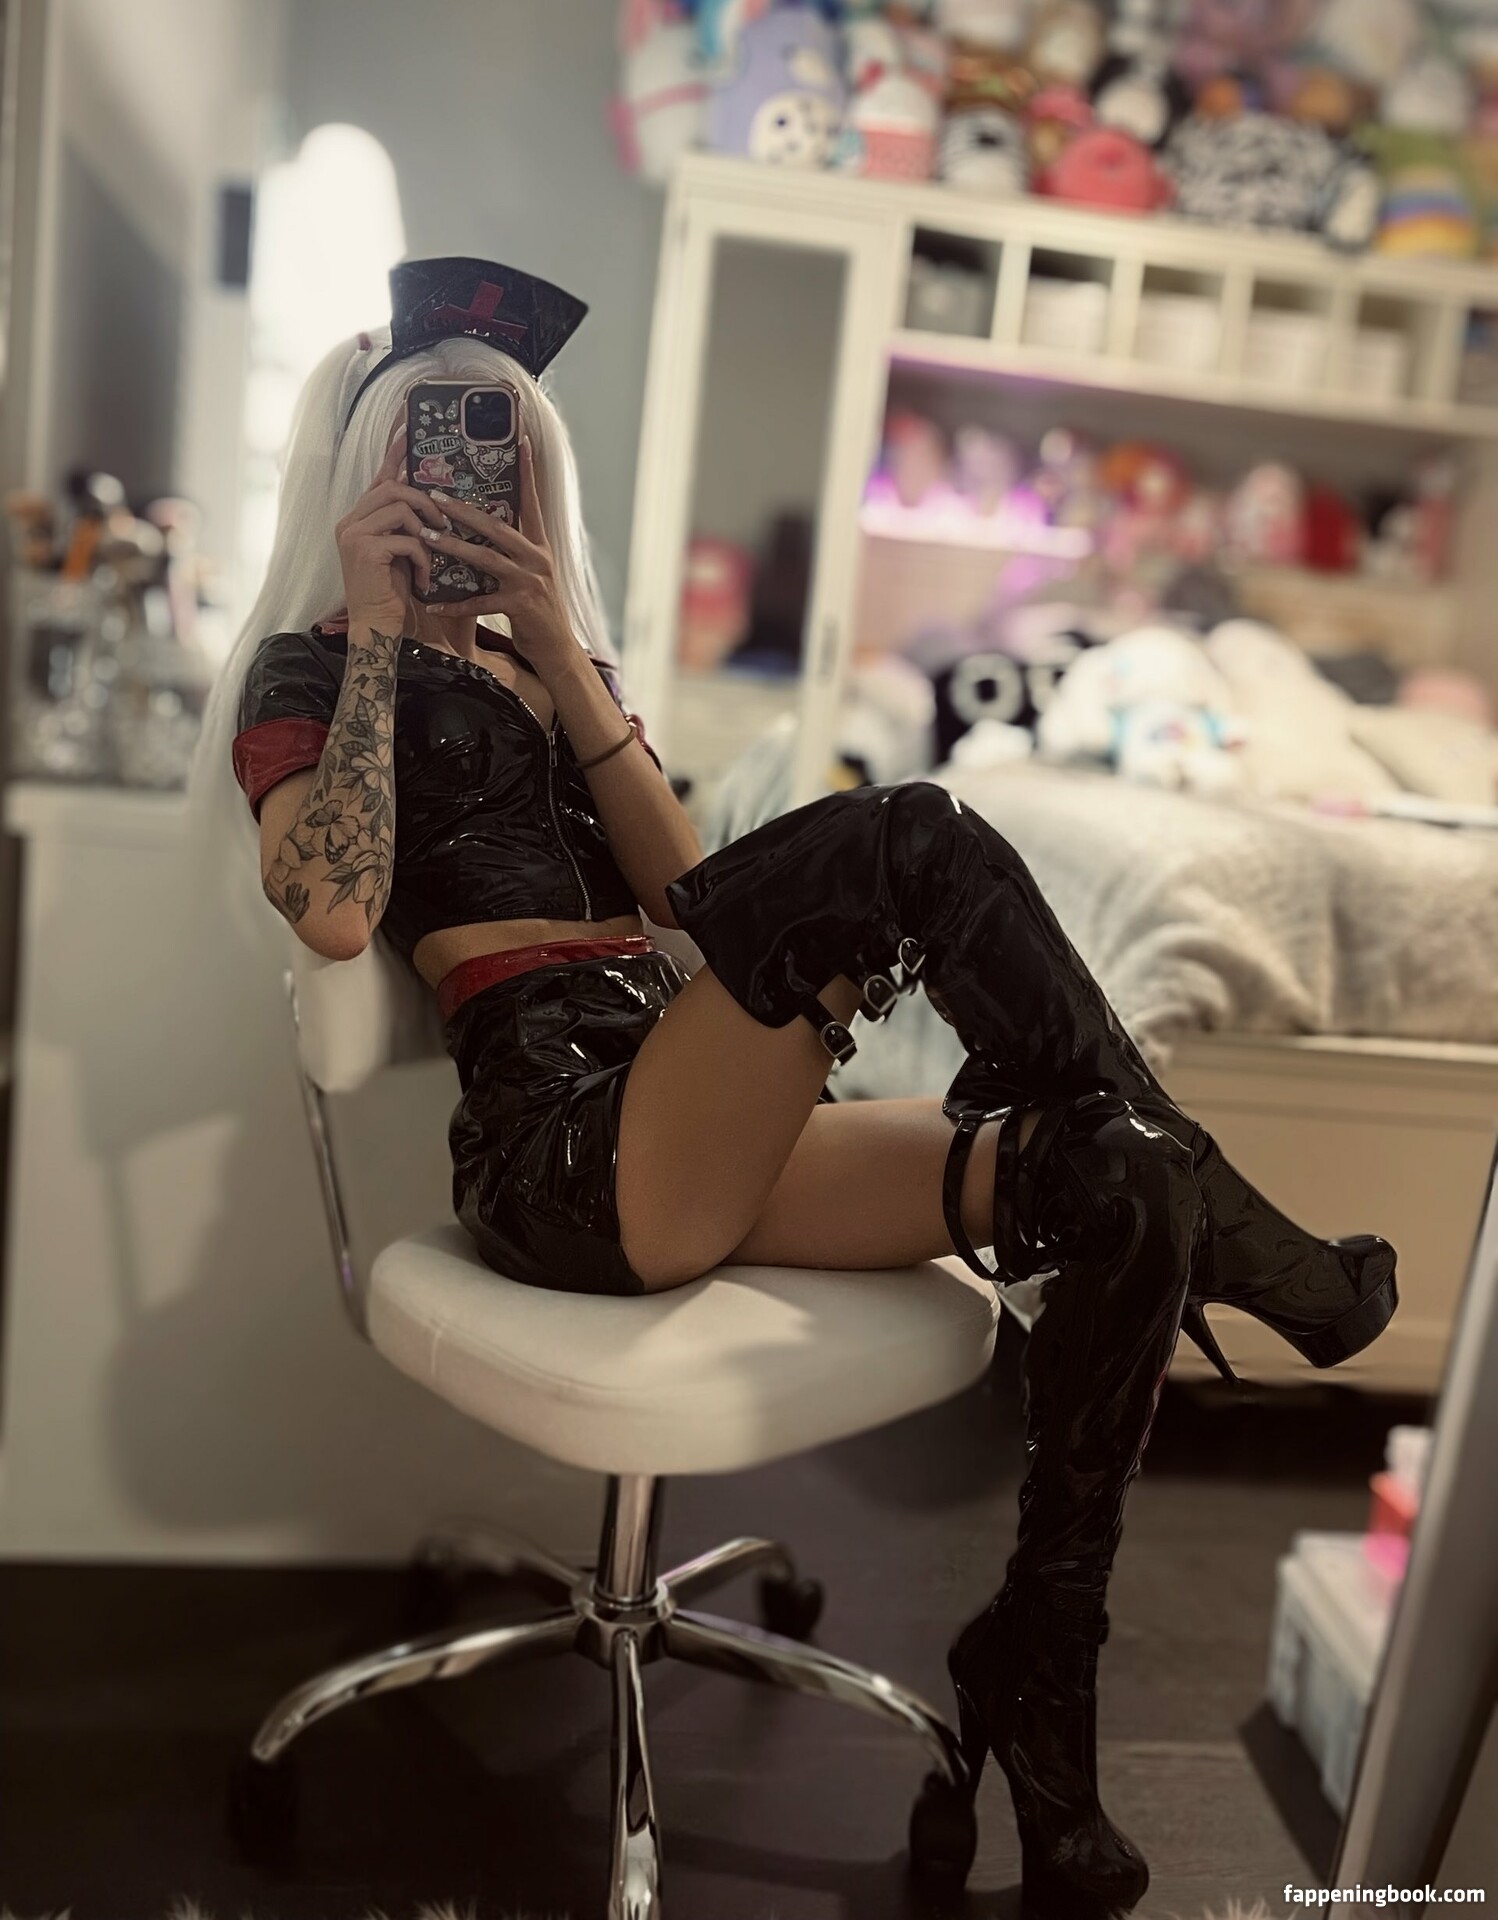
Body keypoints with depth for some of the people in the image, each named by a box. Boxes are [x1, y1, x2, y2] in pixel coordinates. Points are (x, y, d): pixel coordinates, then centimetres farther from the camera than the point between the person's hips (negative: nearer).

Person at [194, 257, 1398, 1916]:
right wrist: (376, 634, -5)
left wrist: (560, 648, 4)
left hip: (694, 1133, 7)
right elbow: (335, 911, -14)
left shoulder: (545, 662, 27)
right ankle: (1233, 1235, -11)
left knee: (1106, 1190, -12)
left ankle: (1036, 1671, 3)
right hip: (559, 1143, -7)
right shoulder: (308, 673, 9)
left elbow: (675, 881, 10)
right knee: (904, 843, -27)